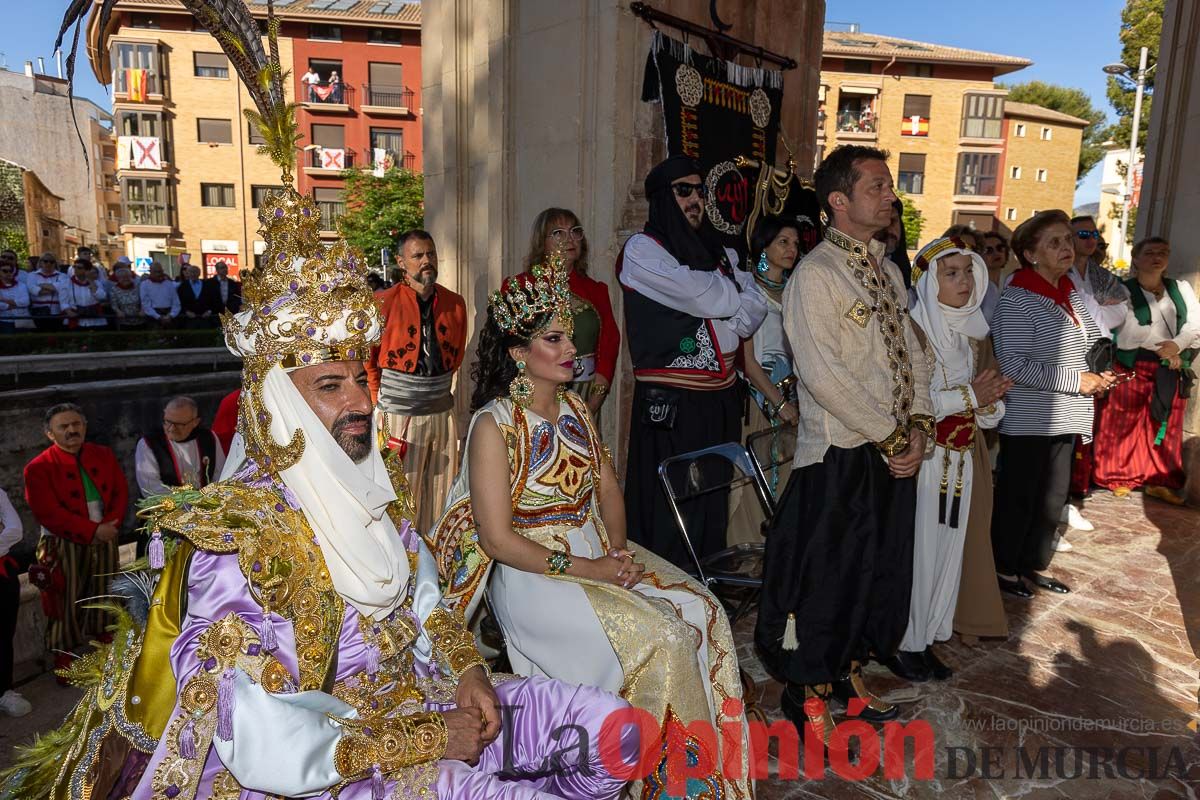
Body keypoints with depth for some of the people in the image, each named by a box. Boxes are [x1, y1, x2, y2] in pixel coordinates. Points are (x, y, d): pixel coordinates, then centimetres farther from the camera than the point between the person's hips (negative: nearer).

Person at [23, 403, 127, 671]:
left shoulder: (104, 455, 5)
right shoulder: (38, 468, -8)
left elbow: (121, 493, 4)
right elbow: (48, 513, -15)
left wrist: (110, 525, -13)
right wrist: (92, 531, -20)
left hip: (105, 541, 4)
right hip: (64, 547, -4)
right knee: (66, 605, 3)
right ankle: (64, 663, 20)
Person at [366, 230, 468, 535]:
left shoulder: (455, 303, 6)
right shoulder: (384, 303, -7)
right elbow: (366, 359, 0)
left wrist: (438, 387, 13)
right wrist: (378, 403, 2)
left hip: (442, 410, 4)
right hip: (399, 414, -4)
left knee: (442, 493, 10)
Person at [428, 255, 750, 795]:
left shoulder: (574, 407, 8)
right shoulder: (494, 424, -14)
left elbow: (608, 488, 12)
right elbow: (497, 538, -16)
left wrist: (617, 549, -7)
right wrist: (585, 569, -18)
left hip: (597, 551, 7)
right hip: (532, 574, -7)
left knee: (704, 612, -8)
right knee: (661, 637, -21)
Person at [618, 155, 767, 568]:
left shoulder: (719, 252, 17)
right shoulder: (642, 250, -4)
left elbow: (752, 315, 7)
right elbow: (709, 298, -16)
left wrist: (715, 301, -9)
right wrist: (730, 291, 5)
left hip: (721, 398, 7)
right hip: (671, 404, -6)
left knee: (713, 502, 14)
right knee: (671, 511, -1)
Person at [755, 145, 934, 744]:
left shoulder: (886, 268, 14)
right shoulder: (816, 275, -13)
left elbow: (911, 351, 14)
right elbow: (824, 376, -20)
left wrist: (918, 425, -1)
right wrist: (890, 437, -14)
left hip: (896, 451, 8)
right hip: (841, 453, -8)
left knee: (881, 569, 18)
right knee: (826, 576, 4)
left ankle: (847, 673, 39)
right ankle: (807, 694, 24)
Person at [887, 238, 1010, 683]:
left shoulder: (975, 333, 11)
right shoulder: (913, 329, -10)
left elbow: (991, 410, 14)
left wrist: (989, 400, -9)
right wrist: (968, 396, -16)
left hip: (963, 459, 7)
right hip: (923, 459, -7)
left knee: (947, 551, 12)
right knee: (916, 553, 0)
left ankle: (924, 640, 25)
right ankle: (902, 643, 16)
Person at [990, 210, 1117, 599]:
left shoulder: (1071, 295, 10)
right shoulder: (1018, 300, -16)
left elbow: (1089, 345, 25)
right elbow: (1014, 364, -22)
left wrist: (1099, 373, 5)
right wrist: (1076, 381, -19)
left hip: (1065, 419, 8)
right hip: (1027, 419, -8)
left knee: (1053, 496, 17)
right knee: (1018, 497, 4)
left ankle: (1034, 564, 32)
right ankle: (1005, 568, 20)